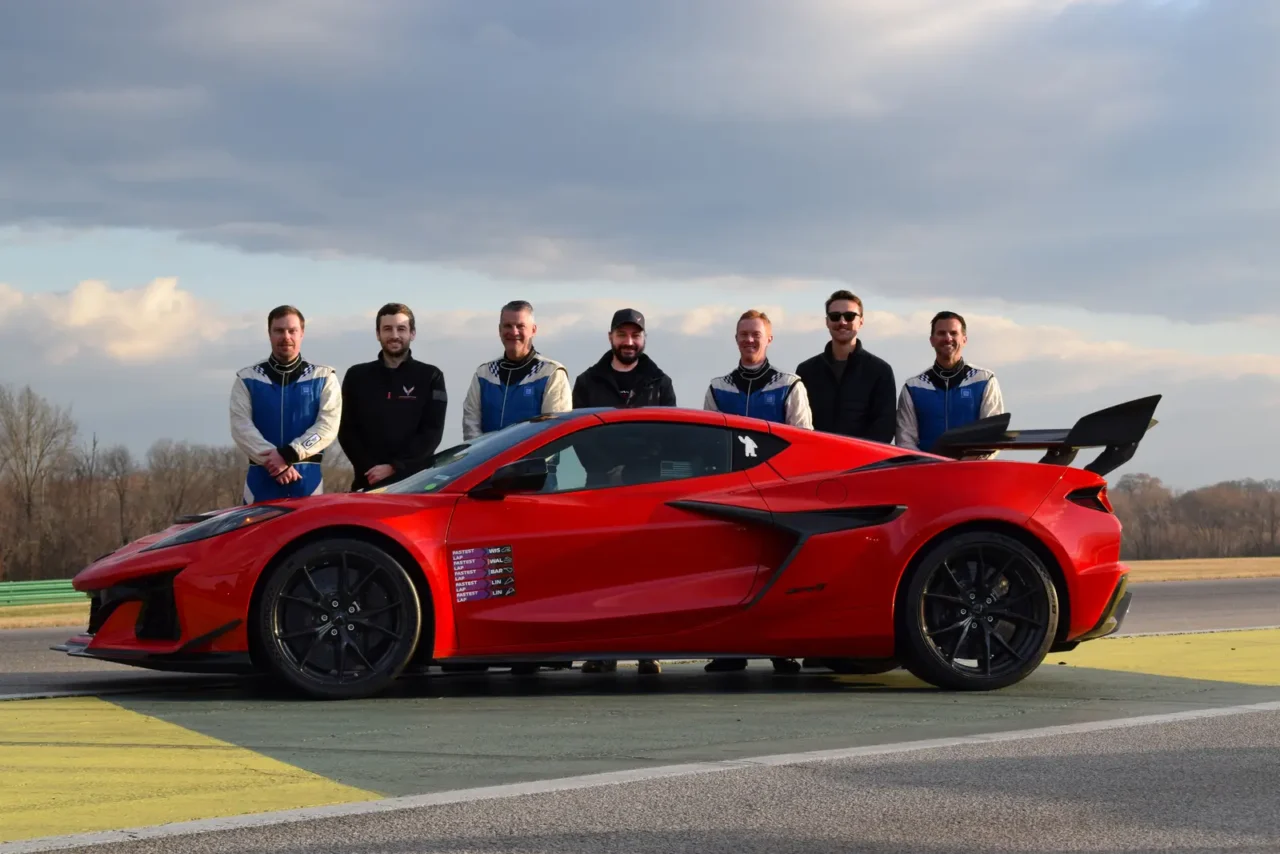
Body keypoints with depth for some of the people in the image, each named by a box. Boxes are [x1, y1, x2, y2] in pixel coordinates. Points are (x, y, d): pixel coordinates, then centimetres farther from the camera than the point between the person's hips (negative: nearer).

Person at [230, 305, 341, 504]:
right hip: (261, 482, 1)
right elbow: (241, 427, -1)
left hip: (307, 482, -1)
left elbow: (328, 426, -4)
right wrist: (273, 461, -16)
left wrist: (289, 454, -17)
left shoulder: (324, 378, 8)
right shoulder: (247, 378, 10)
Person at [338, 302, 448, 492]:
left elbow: (432, 433, -1)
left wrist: (394, 467, -11)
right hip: (367, 483, 2)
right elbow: (346, 431, 7)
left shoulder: (431, 377, 7)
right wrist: (369, 469, -8)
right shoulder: (357, 376, 13)